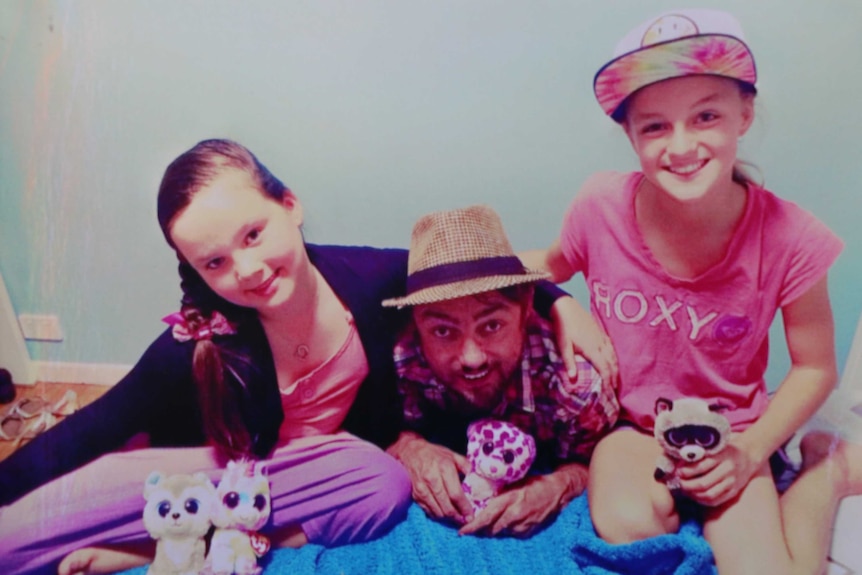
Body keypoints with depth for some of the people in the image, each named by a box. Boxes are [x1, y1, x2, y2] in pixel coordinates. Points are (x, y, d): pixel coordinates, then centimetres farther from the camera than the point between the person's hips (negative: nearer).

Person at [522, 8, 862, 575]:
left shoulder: (787, 240, -19)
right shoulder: (601, 208, -19)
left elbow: (815, 369, -4)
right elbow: (555, 262, 6)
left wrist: (751, 452, -14)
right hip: (626, 423, 0)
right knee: (630, 525, -30)